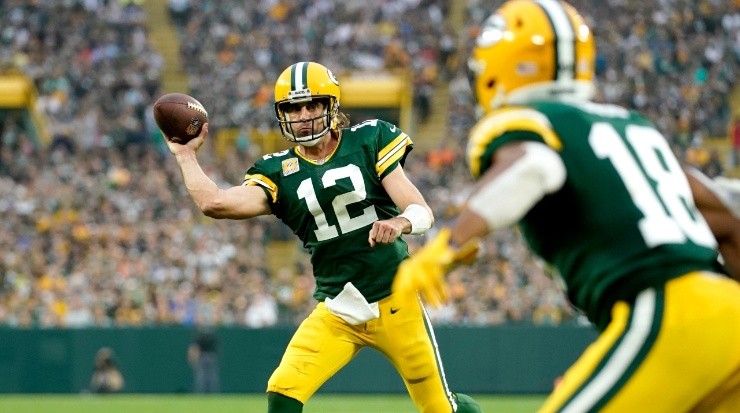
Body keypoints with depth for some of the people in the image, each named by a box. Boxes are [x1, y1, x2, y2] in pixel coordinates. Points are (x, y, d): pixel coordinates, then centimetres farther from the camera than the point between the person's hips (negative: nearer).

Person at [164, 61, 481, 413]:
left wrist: (401, 223, -29)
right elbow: (214, 203, -14)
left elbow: (423, 212, -8)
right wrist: (186, 154, -4)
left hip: (395, 301, -2)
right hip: (336, 312, 2)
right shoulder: (278, 172, 1)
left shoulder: (369, 141, -3)